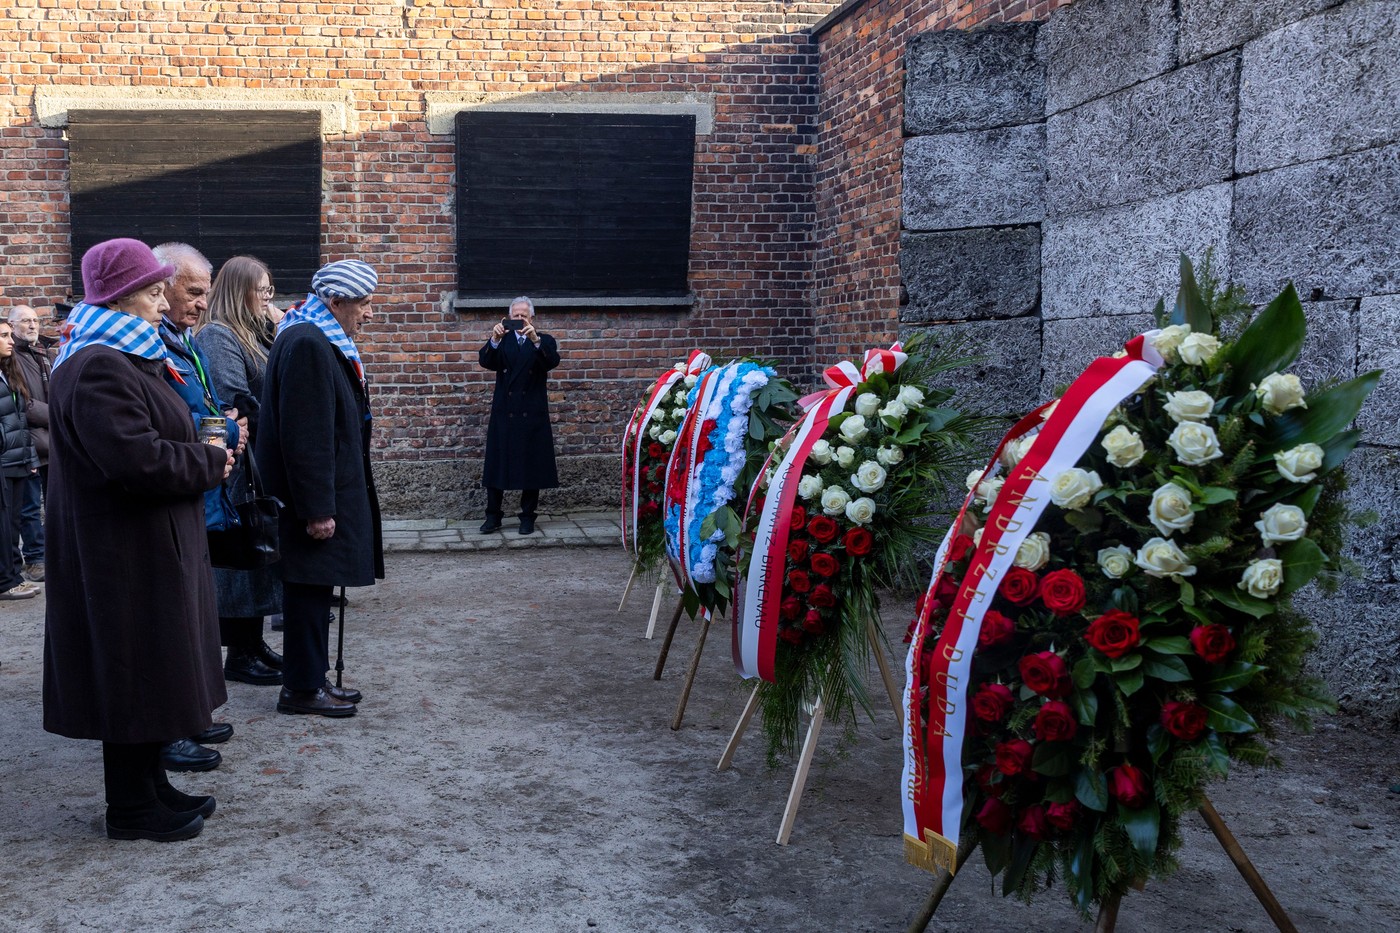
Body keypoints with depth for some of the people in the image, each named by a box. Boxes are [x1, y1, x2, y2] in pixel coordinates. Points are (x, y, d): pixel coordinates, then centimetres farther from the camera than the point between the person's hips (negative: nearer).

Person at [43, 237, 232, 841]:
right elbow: (136, 459, -29)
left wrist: (203, 453, 3)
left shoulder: (122, 360, 15)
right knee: (133, 675, 1)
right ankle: (131, 809, 14)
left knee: (153, 673, 18)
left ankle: (150, 786, 30)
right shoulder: (97, 368, -21)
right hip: (125, 552, -11)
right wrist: (212, 463, -15)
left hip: (150, 545, 11)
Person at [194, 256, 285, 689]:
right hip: (240, 468, -9)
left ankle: (253, 643, 23)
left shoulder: (250, 335, 17)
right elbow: (237, 403, -21)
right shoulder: (217, 337, -13)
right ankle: (239, 656, 6)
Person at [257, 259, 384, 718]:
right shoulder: (307, 344, -19)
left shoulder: (322, 341, 13)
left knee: (314, 590, 16)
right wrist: (317, 509, -22)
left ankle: (310, 677, 26)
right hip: (314, 495, -10)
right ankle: (302, 689, 10)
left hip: (329, 488, 10)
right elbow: (305, 436, -23)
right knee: (309, 589, 0)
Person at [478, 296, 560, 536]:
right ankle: (493, 516, 12)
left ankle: (528, 516, 14)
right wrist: (494, 340, -29)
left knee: (531, 466, 3)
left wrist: (535, 340, -32)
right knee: (497, 464, 3)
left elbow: (552, 362, -15)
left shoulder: (544, 341, 5)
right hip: (503, 413, 1)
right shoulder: (502, 341, 8)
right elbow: (486, 361, -10)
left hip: (532, 415, -1)